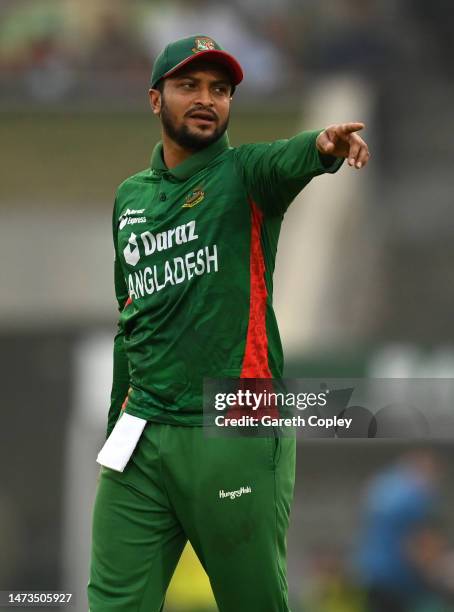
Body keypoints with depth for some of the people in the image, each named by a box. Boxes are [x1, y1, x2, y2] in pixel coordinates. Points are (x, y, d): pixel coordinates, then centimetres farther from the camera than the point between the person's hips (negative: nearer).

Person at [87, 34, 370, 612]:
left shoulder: (244, 176, 0)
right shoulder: (130, 197, 16)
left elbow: (286, 161, -25)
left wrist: (324, 146, -49)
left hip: (236, 436, -4)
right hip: (141, 435, 4)